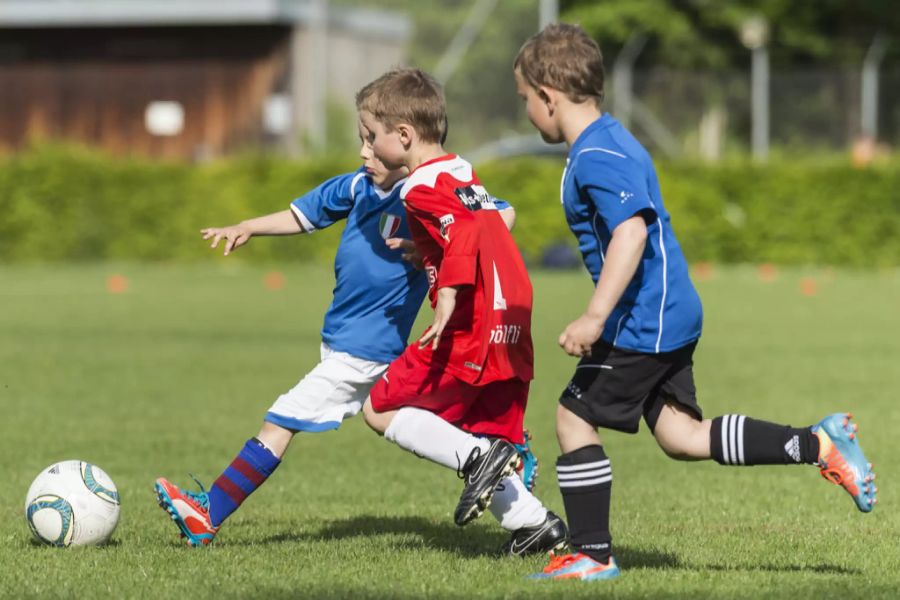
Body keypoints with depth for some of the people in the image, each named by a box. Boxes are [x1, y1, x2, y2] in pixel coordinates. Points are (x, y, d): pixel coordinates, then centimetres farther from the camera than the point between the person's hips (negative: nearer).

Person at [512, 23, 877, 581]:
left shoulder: (595, 158, -17)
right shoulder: (612, 140, 16)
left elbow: (631, 231, -30)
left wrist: (595, 316, -32)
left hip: (642, 324, -10)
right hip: (673, 314, 10)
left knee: (575, 418, -2)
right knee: (681, 435, 9)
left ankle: (592, 555, 4)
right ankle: (818, 444, 6)